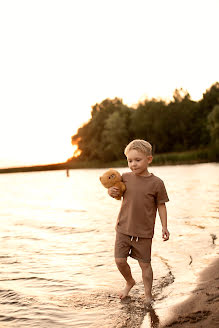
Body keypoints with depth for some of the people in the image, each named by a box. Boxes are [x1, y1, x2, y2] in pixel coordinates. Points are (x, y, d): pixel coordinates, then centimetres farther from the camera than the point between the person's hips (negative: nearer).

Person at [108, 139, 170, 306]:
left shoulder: (156, 183, -8)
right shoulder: (125, 177, 0)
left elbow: (161, 205, 0)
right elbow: (117, 192, 18)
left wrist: (164, 227, -3)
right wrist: (111, 192, -6)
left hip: (144, 233, -3)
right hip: (123, 229, 3)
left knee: (145, 264, 7)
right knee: (120, 260, 3)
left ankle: (148, 294, 26)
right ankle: (129, 282, 33)